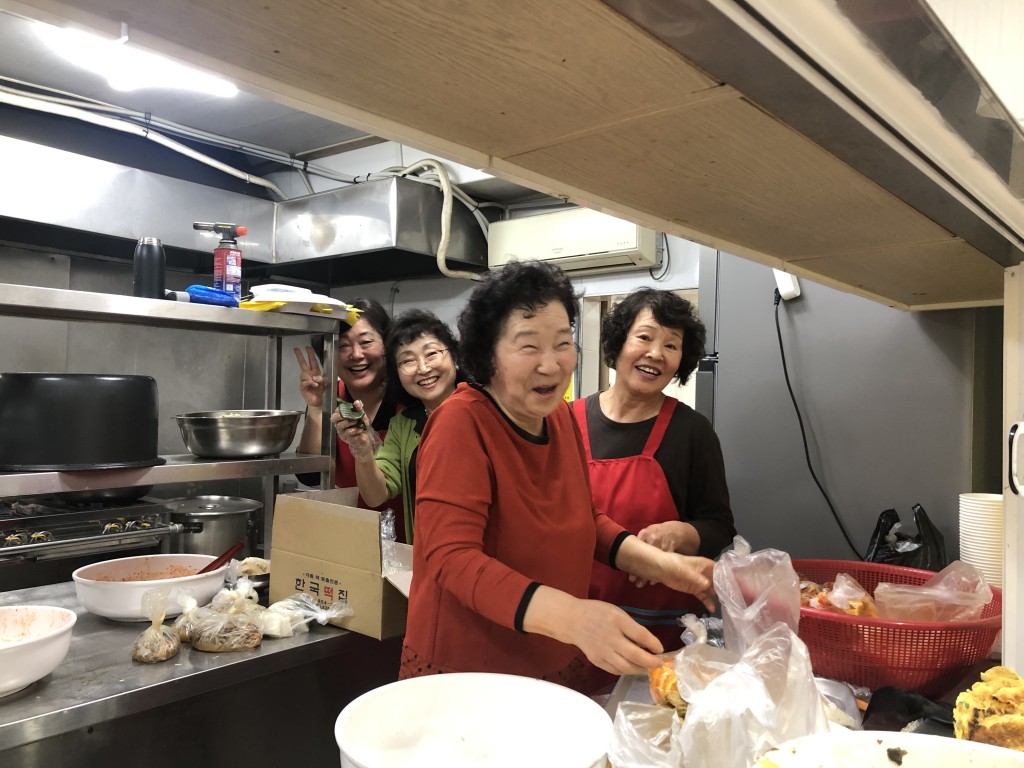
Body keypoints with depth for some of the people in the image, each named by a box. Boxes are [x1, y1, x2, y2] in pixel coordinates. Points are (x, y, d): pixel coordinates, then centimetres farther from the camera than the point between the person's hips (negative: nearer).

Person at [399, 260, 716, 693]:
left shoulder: (561, 416, -1)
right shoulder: (462, 422, -21)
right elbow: (452, 557, -28)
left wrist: (657, 562, -7)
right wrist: (571, 616, -40)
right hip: (465, 674, -6)